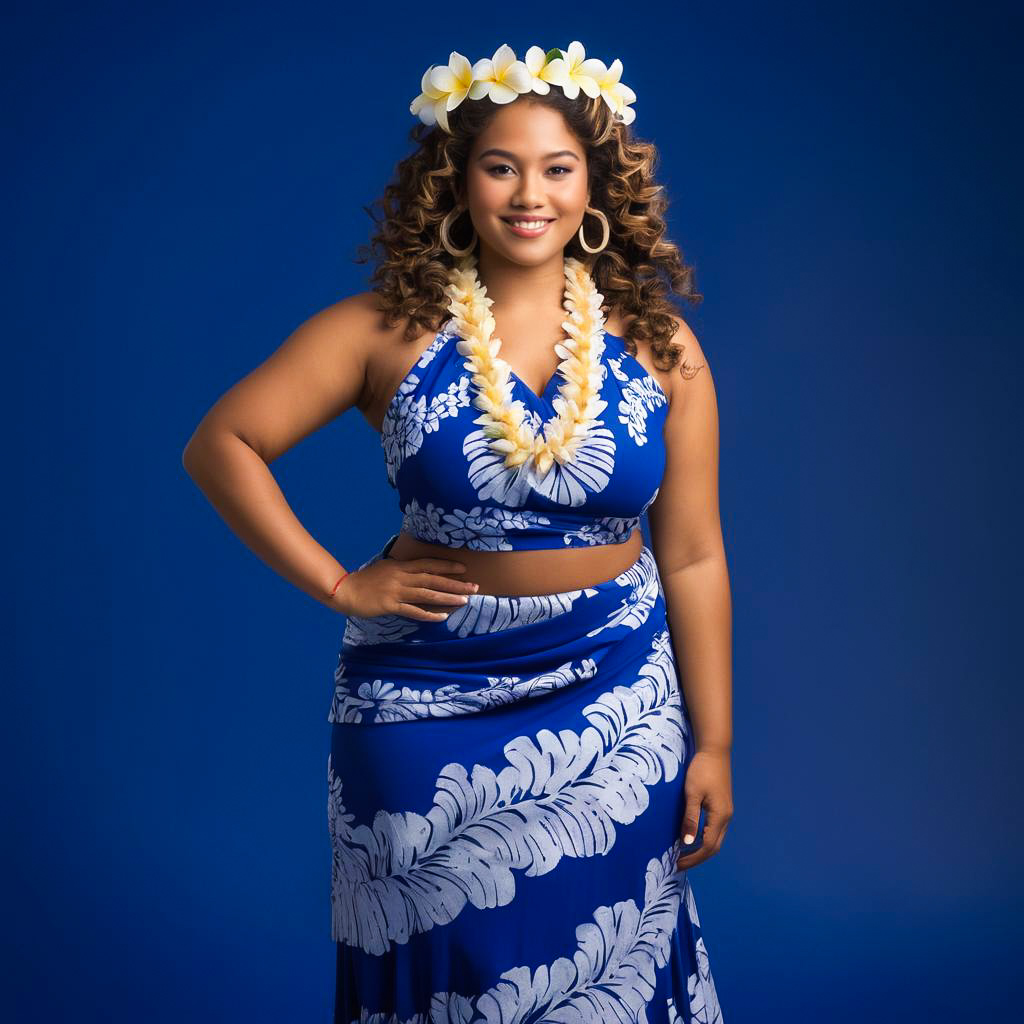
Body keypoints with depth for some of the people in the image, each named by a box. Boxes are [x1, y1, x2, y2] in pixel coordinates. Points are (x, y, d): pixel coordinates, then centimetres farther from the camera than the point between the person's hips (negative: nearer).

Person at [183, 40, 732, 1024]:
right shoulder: (385, 330, -6)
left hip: (615, 705, 1)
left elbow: (692, 558, -1)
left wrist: (713, 743, 0)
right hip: (427, 709, -1)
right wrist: (336, 583, -9)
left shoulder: (658, 347, -2)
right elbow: (220, 443, -5)